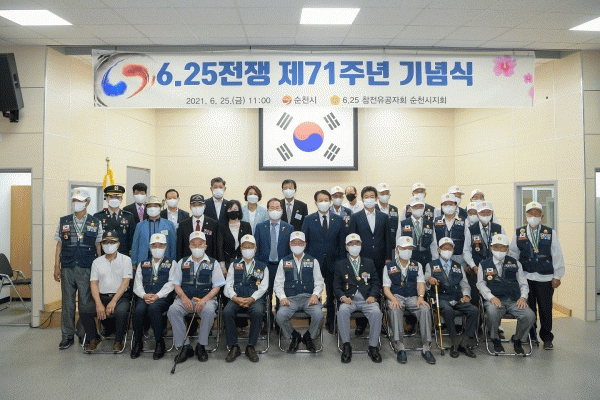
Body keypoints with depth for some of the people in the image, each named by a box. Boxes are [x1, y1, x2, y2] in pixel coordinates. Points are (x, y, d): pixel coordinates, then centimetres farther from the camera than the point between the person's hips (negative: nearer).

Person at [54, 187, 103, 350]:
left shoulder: (95, 223, 4)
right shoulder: (63, 222, 8)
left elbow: (98, 247, 6)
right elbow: (59, 246, 9)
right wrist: (56, 267, 3)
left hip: (87, 269, -1)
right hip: (67, 269, 1)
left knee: (86, 303, 3)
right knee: (67, 303, 7)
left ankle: (85, 334, 17)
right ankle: (67, 335, 19)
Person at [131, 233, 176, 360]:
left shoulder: (171, 264, 16)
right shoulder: (142, 264, 25)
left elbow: (171, 283, 1)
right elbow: (137, 284, 13)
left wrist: (157, 296, -15)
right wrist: (144, 295, -9)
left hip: (163, 297, -2)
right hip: (145, 297, 3)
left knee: (153, 308, -35)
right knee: (139, 310, -30)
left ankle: (160, 343, -21)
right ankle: (137, 342, -10)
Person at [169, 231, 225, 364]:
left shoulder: (213, 263, 11)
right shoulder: (182, 262, 18)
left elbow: (217, 286, 4)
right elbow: (176, 284, 13)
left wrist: (204, 300, -13)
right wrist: (184, 298, -8)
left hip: (206, 298, -2)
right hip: (185, 299, 2)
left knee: (209, 311, -35)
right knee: (173, 310, -29)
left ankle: (201, 346, -15)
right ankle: (185, 346, -18)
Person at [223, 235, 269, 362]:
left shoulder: (262, 267, 18)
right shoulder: (234, 265, 21)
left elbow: (263, 287, 5)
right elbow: (228, 286, 11)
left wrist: (251, 299, -14)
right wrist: (235, 298, -10)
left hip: (255, 299, -1)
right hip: (236, 299, 1)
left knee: (257, 312, -34)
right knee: (227, 312, -30)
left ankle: (251, 347, -17)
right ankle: (234, 347, -15)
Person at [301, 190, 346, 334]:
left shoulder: (339, 220, 7)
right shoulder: (308, 220, 4)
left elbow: (342, 243, 7)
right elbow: (303, 242, 4)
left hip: (333, 263, 1)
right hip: (314, 262, -1)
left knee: (332, 295, 9)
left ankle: (330, 323, 25)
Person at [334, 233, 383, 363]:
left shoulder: (369, 263, 21)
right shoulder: (340, 264, 17)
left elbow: (376, 282, 13)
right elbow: (336, 285, 9)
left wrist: (372, 296, -7)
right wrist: (343, 297, -11)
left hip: (367, 299, 1)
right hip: (349, 299, 0)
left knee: (376, 312, -31)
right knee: (342, 311, -34)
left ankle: (373, 347, -16)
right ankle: (346, 345, -19)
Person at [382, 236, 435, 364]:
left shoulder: (417, 265, 19)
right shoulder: (389, 267, 13)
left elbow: (420, 283, 7)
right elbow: (386, 288, 5)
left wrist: (420, 297, -14)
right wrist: (393, 299, -16)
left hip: (413, 297, 2)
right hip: (396, 296, -1)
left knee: (425, 309, -31)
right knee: (395, 309, -37)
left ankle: (426, 348, -24)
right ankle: (400, 348, -32)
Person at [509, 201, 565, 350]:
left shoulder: (550, 233, 6)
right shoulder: (519, 233, 8)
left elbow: (557, 256, 5)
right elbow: (513, 254, 12)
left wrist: (557, 276, 1)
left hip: (545, 278, -1)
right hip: (525, 277, 1)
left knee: (545, 309, 3)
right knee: (528, 309, 5)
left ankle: (547, 338, 19)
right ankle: (531, 337, 19)